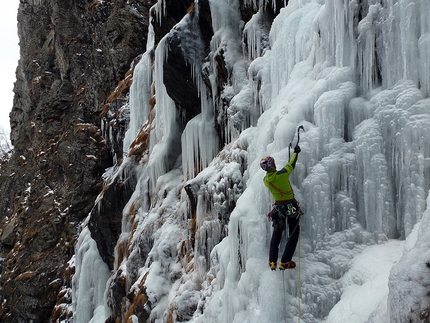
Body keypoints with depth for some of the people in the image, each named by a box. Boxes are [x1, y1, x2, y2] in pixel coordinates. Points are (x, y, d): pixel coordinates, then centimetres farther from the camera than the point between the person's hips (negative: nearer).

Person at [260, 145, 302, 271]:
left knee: (276, 234, 18)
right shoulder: (282, 174, -20)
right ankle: (285, 262, -2)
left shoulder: (266, 180, -7)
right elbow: (291, 164, -2)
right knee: (294, 234, 5)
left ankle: (272, 262, 16)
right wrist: (296, 152, 15)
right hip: (292, 207, -4)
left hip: (278, 208, 4)